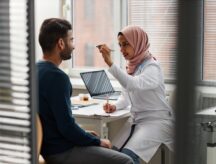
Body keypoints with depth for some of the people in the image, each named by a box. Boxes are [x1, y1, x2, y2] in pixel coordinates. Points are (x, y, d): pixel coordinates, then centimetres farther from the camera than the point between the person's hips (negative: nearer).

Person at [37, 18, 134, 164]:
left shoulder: (37, 70, 6)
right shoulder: (57, 77, -22)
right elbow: (67, 126, -23)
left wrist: (84, 134, 15)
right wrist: (98, 141, -9)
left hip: (50, 145, 10)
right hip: (62, 151, -10)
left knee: (110, 151, 25)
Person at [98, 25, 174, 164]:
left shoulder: (152, 67, -16)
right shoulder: (131, 66, 8)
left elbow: (132, 85, -36)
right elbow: (126, 96, 18)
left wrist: (110, 63, -42)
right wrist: (115, 106, -4)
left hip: (156, 121, -8)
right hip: (136, 120, 8)